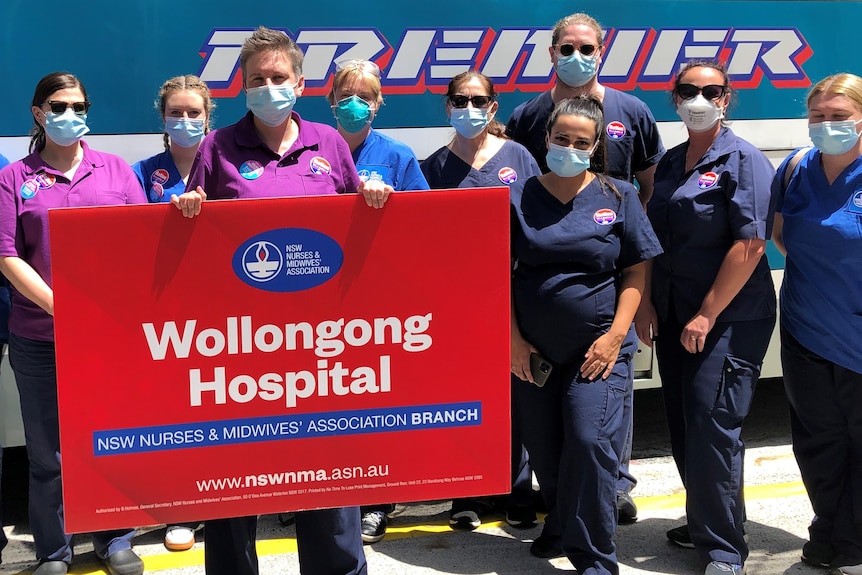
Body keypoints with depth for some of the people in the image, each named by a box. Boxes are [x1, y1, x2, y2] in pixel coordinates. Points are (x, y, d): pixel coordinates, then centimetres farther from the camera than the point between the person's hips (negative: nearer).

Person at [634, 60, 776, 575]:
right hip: (674, 319, 7)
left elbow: (751, 243, -17)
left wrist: (707, 315, -18)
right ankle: (702, 524, 30)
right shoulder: (670, 164, 12)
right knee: (683, 428, 13)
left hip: (728, 319, -7)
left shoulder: (743, 160, -9)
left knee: (712, 430, -7)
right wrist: (647, 303, 6)